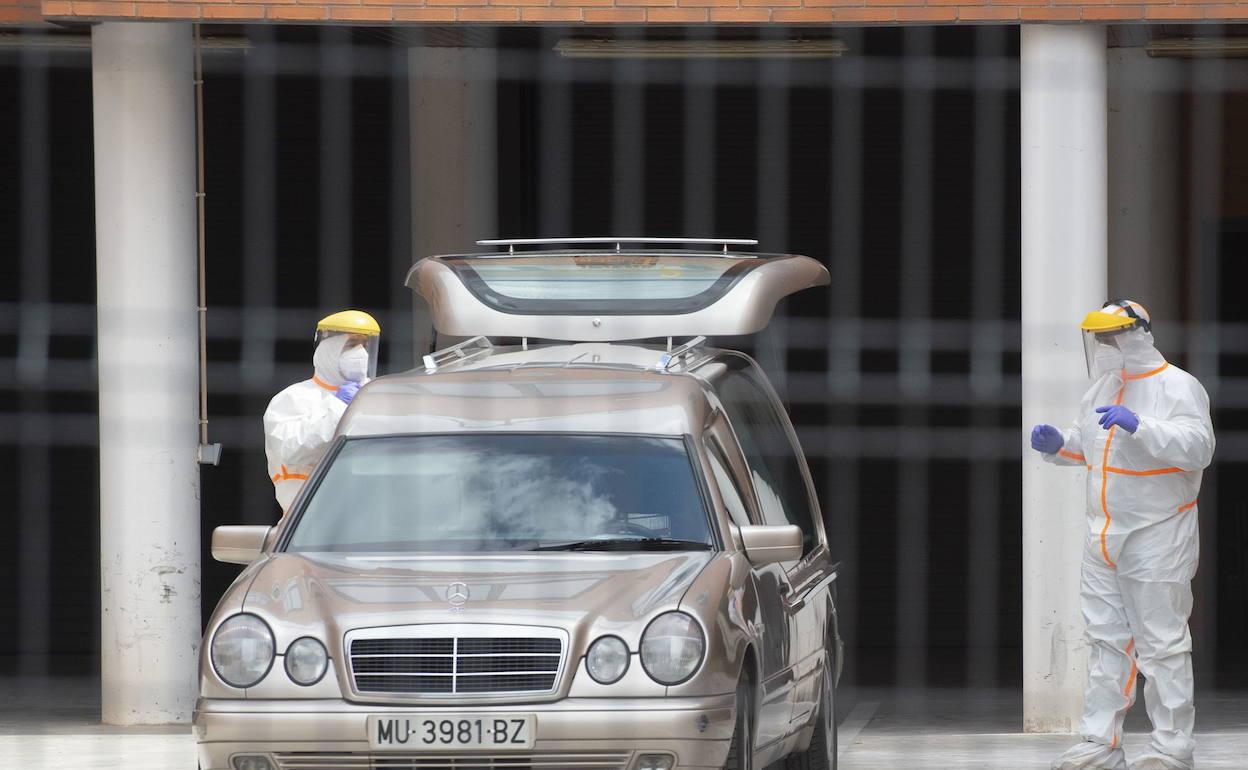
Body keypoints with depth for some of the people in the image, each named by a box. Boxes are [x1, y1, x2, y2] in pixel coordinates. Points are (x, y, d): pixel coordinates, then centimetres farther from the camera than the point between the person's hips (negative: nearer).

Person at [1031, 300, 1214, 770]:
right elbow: (1086, 446, 22)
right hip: (1104, 537, 8)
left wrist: (1139, 427, -34)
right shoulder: (1103, 388, 12)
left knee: (1161, 644, -3)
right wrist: (1058, 444, 1)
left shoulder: (1176, 387, -12)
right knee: (1106, 641, 11)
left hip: (1157, 538, -8)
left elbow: (1197, 448, -24)